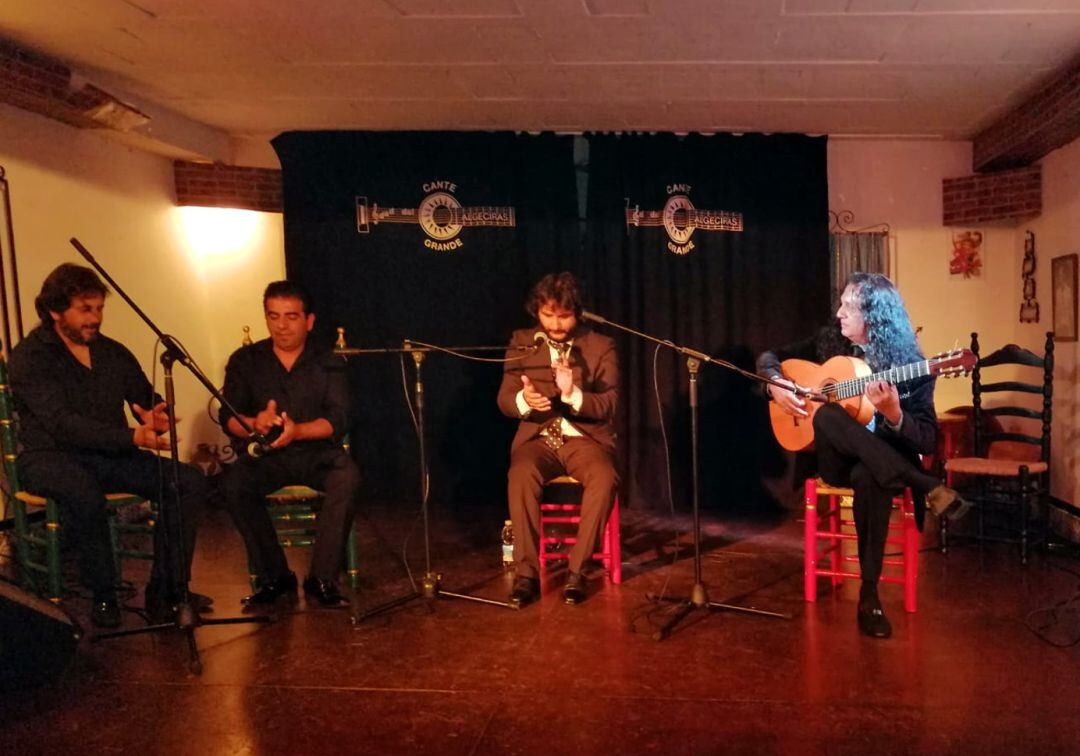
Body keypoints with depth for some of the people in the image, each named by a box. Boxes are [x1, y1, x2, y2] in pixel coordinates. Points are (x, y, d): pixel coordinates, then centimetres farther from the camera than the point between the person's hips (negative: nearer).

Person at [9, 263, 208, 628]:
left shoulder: (114, 353, 10)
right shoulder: (30, 357, -8)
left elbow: (148, 399, 13)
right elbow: (62, 425, -21)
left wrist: (156, 415, -15)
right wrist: (134, 437, -32)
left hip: (109, 456, 5)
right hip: (51, 457, -5)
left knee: (190, 481, -16)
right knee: (83, 492, -40)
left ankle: (165, 590, -10)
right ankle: (103, 596, -19)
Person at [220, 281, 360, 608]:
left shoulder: (328, 364, 5)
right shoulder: (245, 361, 8)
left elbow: (337, 421, -6)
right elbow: (228, 419, 0)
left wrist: (297, 431, -27)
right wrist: (255, 423, -25)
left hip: (317, 451, -1)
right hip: (265, 455, 1)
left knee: (347, 477, -32)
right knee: (235, 485, -29)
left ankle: (322, 579, -20)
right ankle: (274, 577, -14)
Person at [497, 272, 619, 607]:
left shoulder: (601, 346, 2)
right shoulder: (521, 342, 6)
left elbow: (609, 406, -7)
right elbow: (504, 400, 1)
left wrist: (573, 393, -27)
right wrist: (524, 400, -24)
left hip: (585, 437, 0)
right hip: (537, 437, 1)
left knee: (604, 477, -33)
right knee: (521, 475, -33)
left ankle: (577, 569, -20)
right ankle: (526, 570, -22)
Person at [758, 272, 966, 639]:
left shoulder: (911, 366, -7)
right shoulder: (829, 340, 4)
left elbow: (928, 442, -11)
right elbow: (770, 357, 14)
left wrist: (893, 414, -31)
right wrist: (777, 386, -8)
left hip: (884, 463, -3)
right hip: (835, 458, 3)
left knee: (870, 478, -41)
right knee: (827, 415, -33)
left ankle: (869, 595, -30)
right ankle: (928, 488, -33)